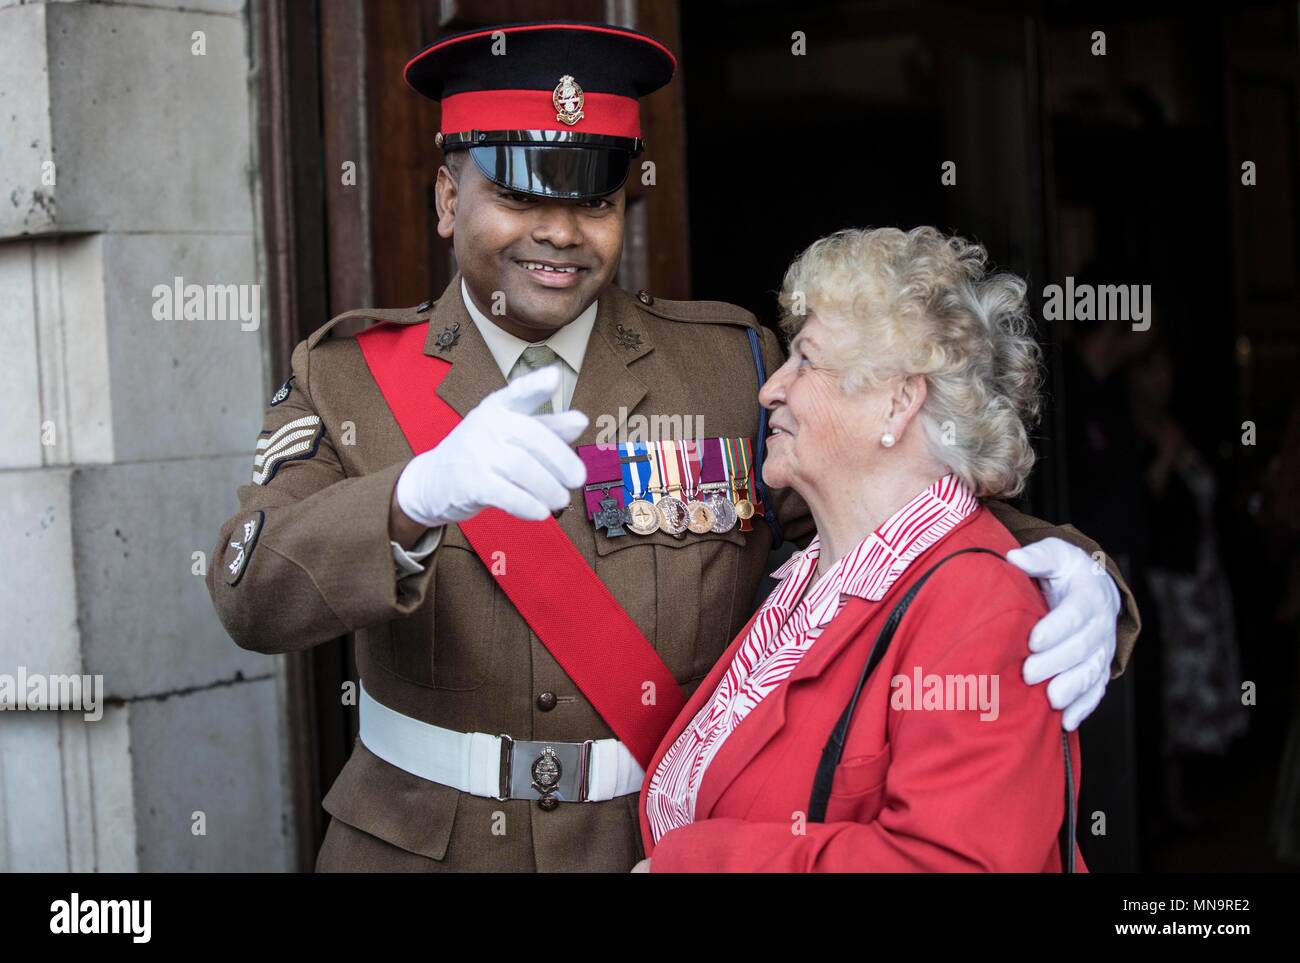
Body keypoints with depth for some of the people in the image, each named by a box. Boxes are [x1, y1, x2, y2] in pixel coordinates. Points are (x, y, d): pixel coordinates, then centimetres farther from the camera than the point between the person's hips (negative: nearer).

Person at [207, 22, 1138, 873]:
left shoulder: (735, 368, -3)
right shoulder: (347, 378, -4)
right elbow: (255, 598, -18)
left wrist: (1072, 575, -27)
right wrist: (424, 492, -38)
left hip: (679, 842, 0)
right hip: (421, 842, 0)